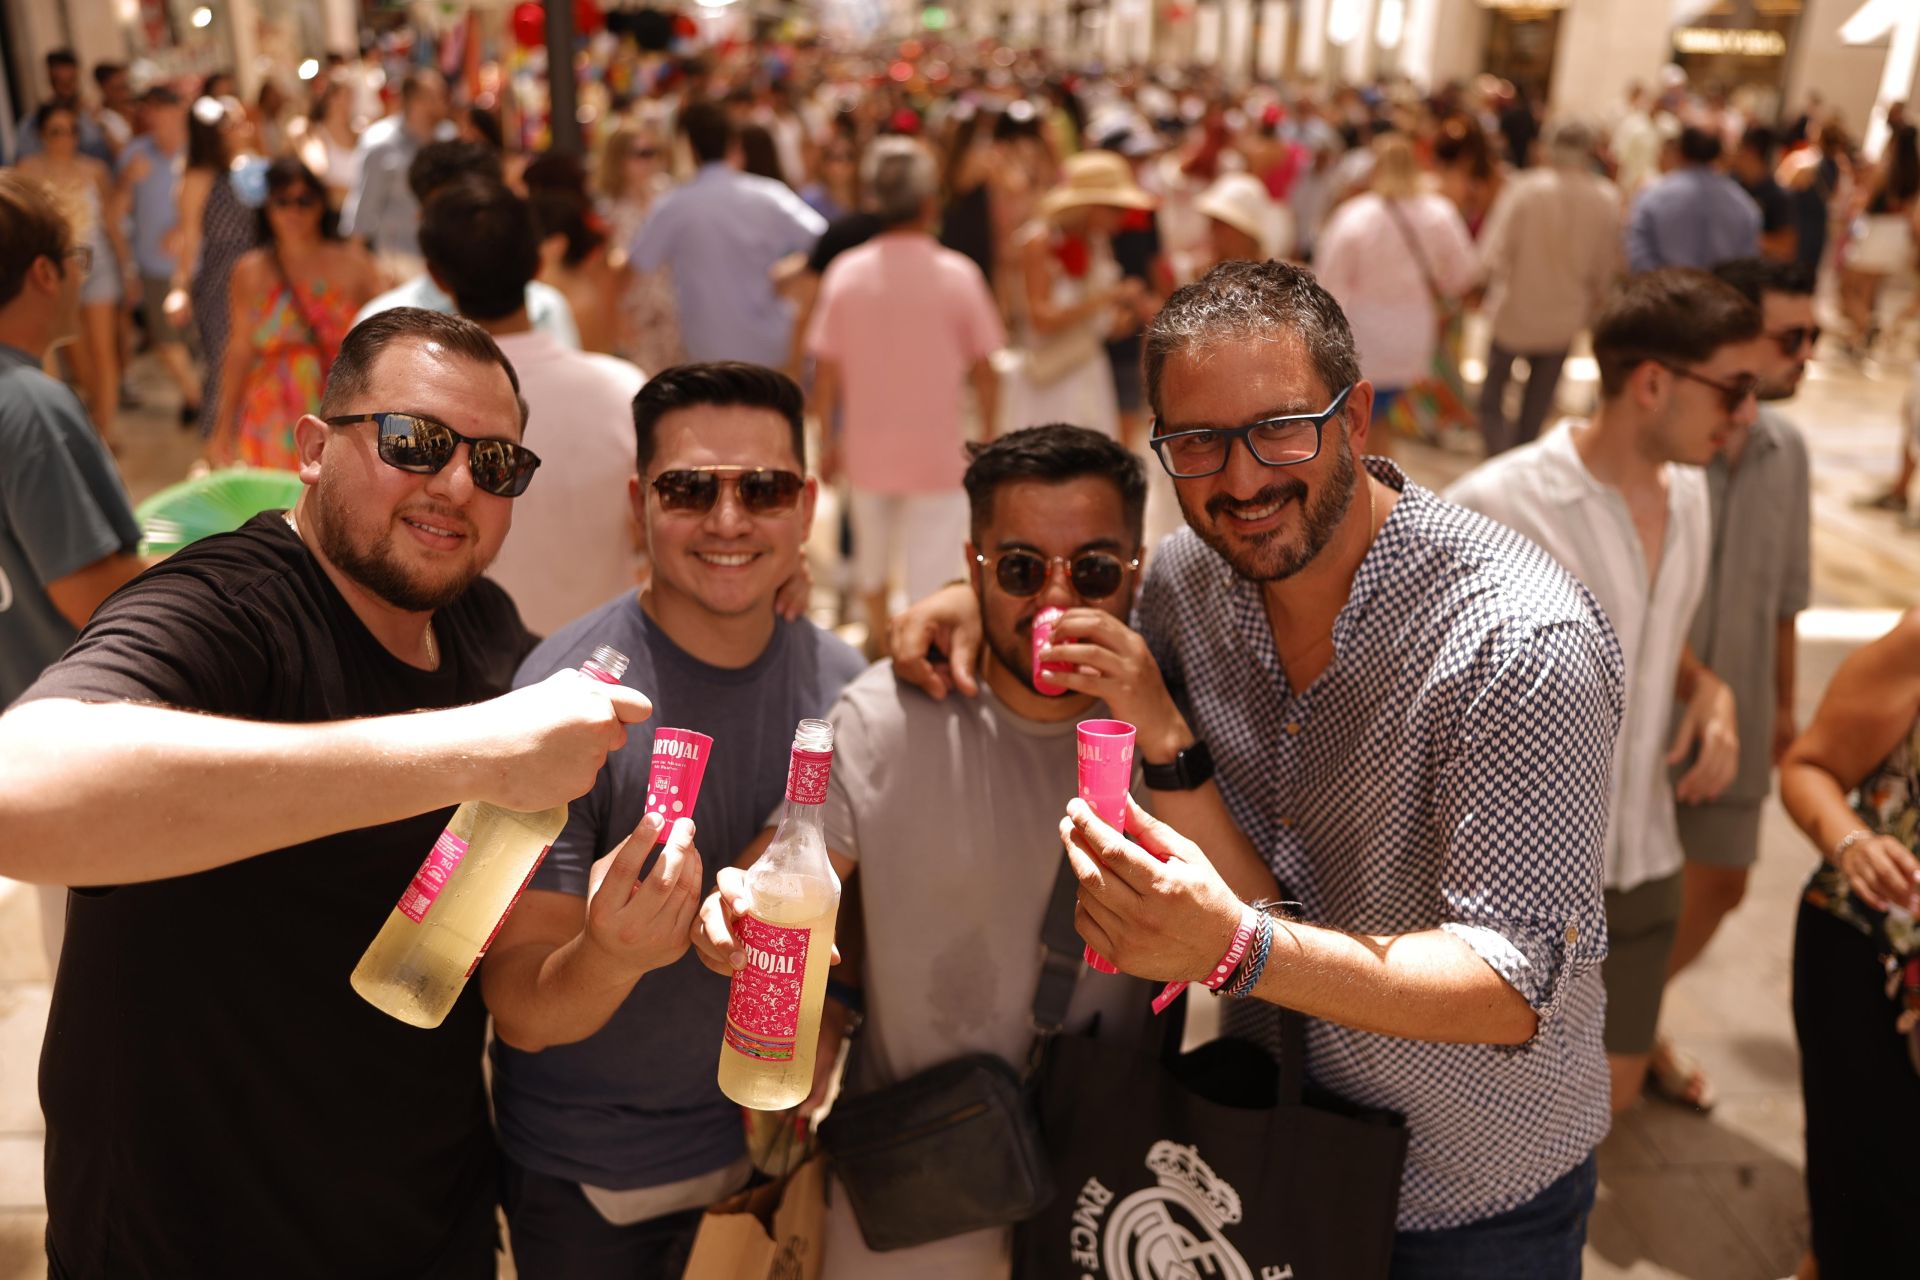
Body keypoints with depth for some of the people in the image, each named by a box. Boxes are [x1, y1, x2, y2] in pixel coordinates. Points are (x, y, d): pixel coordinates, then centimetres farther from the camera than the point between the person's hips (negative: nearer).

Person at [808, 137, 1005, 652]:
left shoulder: (845, 272, -6)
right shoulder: (957, 274, -11)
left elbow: (826, 371, -3)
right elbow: (984, 372, -6)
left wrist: (827, 440, 10)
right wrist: (988, 435, 8)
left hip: (867, 449, 4)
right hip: (939, 452, -3)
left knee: (872, 558, 25)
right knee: (932, 574, 3)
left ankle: (878, 640, 45)